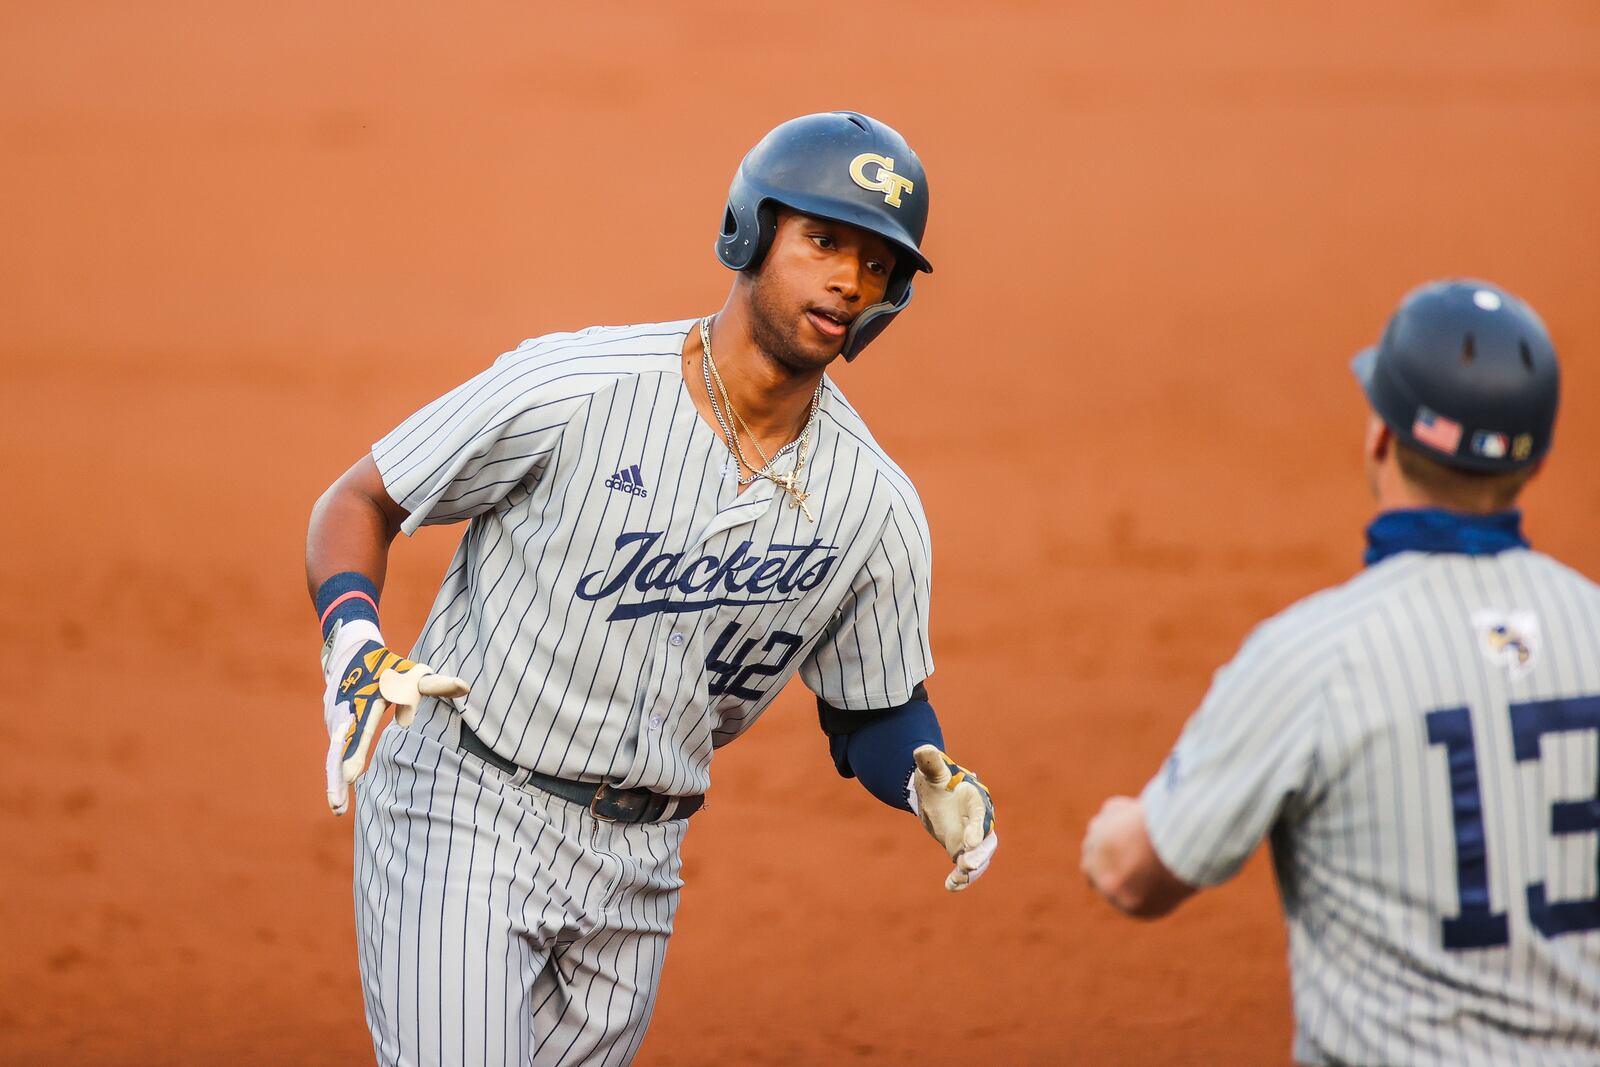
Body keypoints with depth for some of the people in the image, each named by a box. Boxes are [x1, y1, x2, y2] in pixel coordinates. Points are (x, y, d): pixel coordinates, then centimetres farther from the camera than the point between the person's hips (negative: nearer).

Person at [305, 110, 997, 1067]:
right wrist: (354, 646, -23)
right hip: (464, 814, -5)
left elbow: (875, 709, 11)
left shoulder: (878, 509, -2)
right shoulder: (573, 387, -14)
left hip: (637, 869, 5)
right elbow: (358, 503, -4)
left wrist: (938, 786, -11)